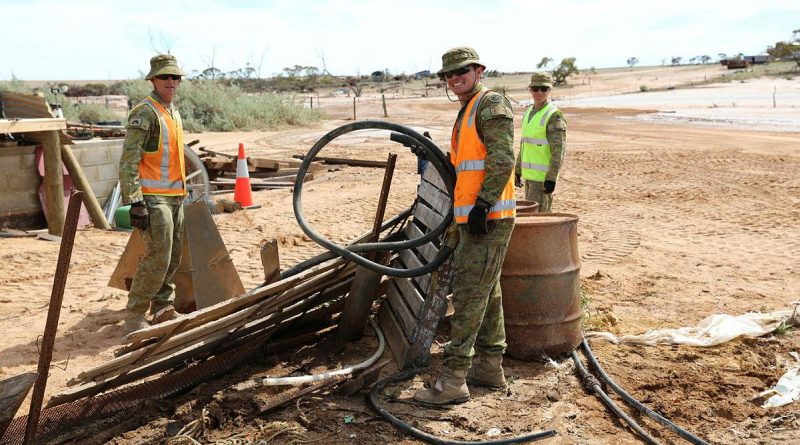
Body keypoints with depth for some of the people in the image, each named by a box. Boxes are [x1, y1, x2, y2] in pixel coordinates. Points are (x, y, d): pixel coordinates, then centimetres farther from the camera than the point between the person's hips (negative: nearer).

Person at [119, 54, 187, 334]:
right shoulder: (145, 113, -11)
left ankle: (163, 311, 24)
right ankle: (135, 318, -1)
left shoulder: (173, 113, 18)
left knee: (173, 259, 12)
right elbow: (128, 161, -17)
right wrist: (135, 202, -23)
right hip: (154, 198, -9)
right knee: (157, 259, -11)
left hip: (175, 196, 9)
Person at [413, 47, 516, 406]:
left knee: (468, 294, -11)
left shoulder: (491, 104, -8)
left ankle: (453, 379, -8)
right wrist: (457, 220, 26)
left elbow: (503, 158, -20)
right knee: (486, 292, 15)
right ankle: (490, 366, 25)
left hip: (488, 218, -10)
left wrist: (483, 204, -25)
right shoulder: (466, 113, 22)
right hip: (470, 218, 11)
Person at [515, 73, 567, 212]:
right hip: (529, 174, 8)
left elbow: (558, 152, -17)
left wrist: (551, 179, -22)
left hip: (543, 176, -8)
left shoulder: (554, 116, -12)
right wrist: (518, 170, 20)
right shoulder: (529, 112, 13)